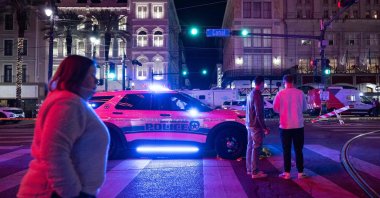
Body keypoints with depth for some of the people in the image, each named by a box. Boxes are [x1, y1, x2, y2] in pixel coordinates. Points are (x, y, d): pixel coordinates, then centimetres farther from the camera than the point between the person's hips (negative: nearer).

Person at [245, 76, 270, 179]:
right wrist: (265, 128, -18)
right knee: (256, 149, -4)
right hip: (256, 126, -9)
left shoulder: (250, 94, 12)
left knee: (250, 147, 14)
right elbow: (259, 114, -22)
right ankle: (255, 172, 1)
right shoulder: (257, 95, -18)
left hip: (249, 125, 10)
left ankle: (249, 169, 22)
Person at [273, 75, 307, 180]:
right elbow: (304, 108, 7)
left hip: (285, 126, -2)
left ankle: (287, 173, 12)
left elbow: (275, 108, -2)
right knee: (298, 150, 12)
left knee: (286, 150, 8)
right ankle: (300, 172, 16)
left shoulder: (280, 94, -10)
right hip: (298, 126, 2)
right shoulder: (300, 93, -4)